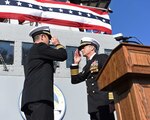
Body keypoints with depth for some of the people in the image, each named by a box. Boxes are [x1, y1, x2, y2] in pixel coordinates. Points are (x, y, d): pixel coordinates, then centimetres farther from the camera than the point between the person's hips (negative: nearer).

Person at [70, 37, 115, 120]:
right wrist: (76, 63, 15)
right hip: (93, 105, 6)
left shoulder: (103, 57, 5)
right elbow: (75, 80, 21)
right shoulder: (86, 67, 23)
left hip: (104, 102, -6)